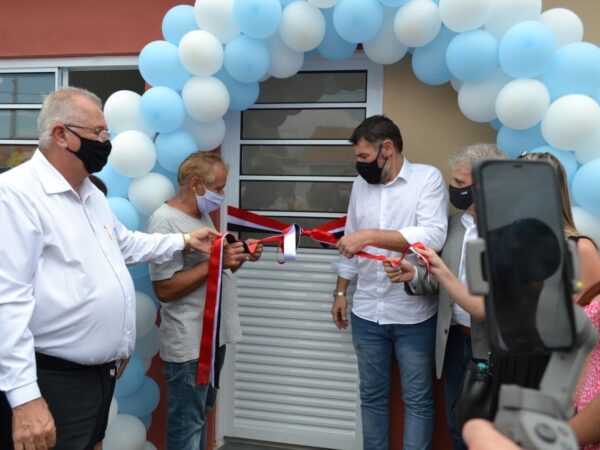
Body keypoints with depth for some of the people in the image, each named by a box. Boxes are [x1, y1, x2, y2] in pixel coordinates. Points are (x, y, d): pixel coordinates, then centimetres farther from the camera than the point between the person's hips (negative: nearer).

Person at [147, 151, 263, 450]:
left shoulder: (203, 214, 11)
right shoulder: (165, 221, -17)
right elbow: (164, 289, -23)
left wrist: (238, 259, 0)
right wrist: (216, 261, -25)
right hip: (188, 344, -9)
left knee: (200, 415, 22)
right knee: (186, 423, 5)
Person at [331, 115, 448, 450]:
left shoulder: (428, 177, -8)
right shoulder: (361, 183, 8)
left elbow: (433, 236, -23)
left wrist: (370, 235, -26)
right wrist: (340, 291, 16)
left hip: (413, 314, -5)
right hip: (367, 313, 5)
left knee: (418, 400, 10)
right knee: (372, 396, 17)